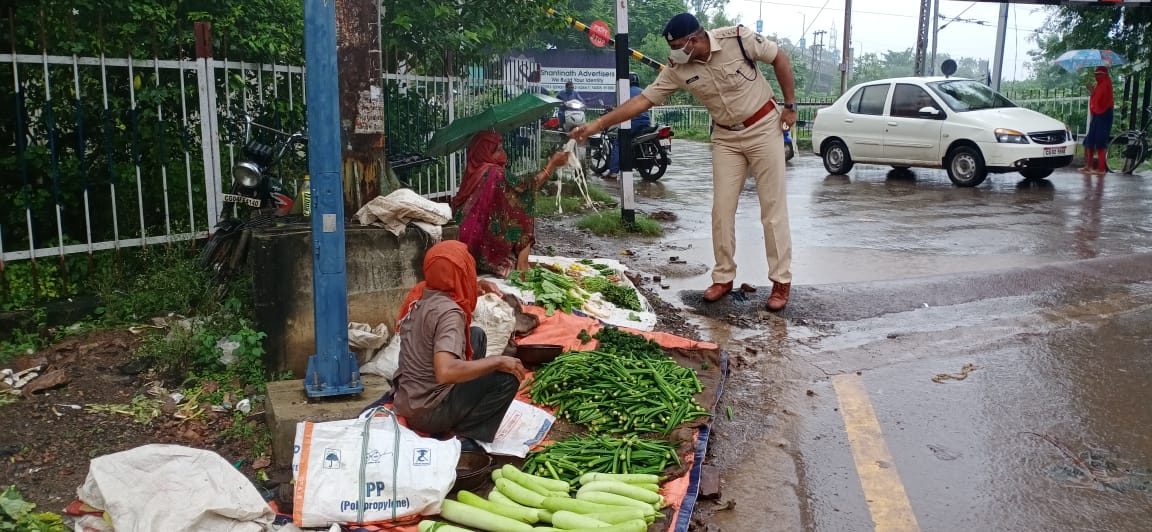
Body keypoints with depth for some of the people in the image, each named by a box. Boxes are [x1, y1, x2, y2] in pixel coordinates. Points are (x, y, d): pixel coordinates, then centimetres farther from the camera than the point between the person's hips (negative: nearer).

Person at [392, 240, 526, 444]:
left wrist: (474, 290, 9)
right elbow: (445, 371, -39)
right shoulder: (448, 312, -26)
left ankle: (465, 411, 21)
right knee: (509, 375, -14)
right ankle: (462, 433, -8)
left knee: (477, 335, 18)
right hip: (428, 413, -9)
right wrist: (498, 362, -28)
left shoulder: (420, 292, -1)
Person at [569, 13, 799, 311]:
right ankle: (723, 277, 16)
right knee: (722, 209, 2)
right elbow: (643, 100, -10)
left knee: (773, 208, -2)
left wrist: (790, 105, -8)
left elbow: (780, 58, -8)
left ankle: (781, 281, 6)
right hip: (726, 137, 4)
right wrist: (598, 124, -16)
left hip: (764, 127, -4)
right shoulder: (678, 70, -11)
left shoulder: (738, 39, -21)